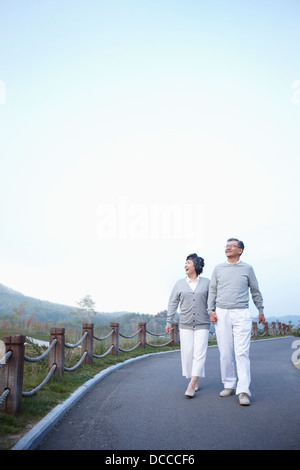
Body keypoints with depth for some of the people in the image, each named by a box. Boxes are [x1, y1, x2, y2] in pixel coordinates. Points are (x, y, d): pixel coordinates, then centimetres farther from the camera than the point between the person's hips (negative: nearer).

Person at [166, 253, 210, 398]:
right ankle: (195, 382, 16)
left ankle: (191, 386, -11)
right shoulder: (180, 284, 4)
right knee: (188, 353, 0)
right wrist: (169, 322, 1)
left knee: (199, 354, -9)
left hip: (202, 325, -1)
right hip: (185, 325, 1)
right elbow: (173, 303, 5)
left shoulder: (206, 282, 1)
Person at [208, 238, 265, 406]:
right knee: (225, 353, 3)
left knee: (242, 352, -10)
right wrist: (211, 311, 4)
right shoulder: (218, 269, 11)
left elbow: (255, 291, 14)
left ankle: (243, 391, -10)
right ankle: (229, 385, 16)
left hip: (242, 314, -2)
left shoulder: (247, 268, 6)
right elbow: (212, 291, 13)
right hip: (222, 314, 2)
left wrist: (261, 311, 18)